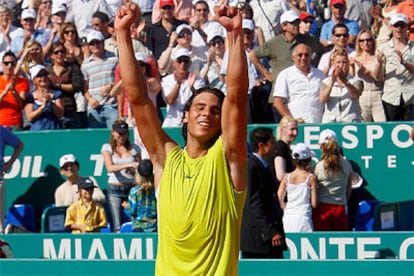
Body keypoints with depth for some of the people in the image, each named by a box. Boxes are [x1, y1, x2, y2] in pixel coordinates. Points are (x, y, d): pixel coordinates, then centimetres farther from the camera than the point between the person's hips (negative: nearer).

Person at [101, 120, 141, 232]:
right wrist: (129, 165, -23)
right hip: (114, 189, -1)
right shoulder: (107, 147, 5)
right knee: (117, 226, -8)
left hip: (132, 188, 1)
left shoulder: (134, 148, 9)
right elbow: (110, 168, -11)